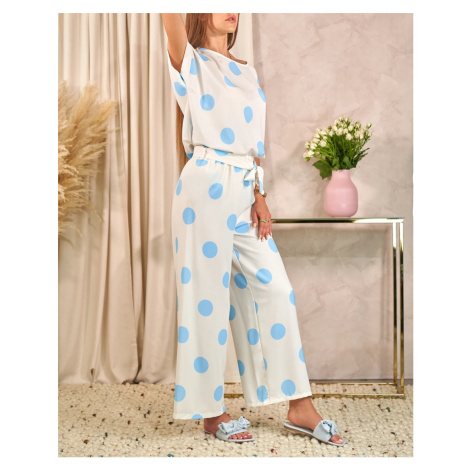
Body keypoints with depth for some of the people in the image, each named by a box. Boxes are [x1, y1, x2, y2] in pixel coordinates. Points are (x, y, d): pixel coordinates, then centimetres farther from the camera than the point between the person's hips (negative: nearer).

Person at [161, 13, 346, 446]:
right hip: (206, 188, -6)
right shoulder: (191, 63, 4)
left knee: (275, 289, 3)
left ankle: (300, 407, 10)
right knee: (208, 297, -1)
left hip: (245, 191, 6)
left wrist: (260, 196, 5)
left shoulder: (247, 71, 19)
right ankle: (211, 412, 11)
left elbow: (254, 141, 14)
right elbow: (173, 23, -17)